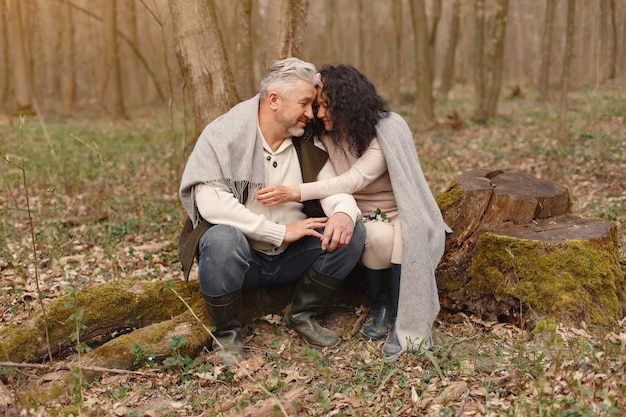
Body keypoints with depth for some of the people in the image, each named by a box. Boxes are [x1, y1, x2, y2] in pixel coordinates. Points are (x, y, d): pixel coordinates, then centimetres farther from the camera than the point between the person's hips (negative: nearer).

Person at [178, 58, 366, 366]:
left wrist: (344, 212, -28)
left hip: (290, 257, 4)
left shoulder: (308, 143, 2)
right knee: (222, 239, -37)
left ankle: (302, 315, 5)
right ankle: (226, 333, -10)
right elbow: (210, 202, -24)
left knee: (352, 231, -15)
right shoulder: (223, 135, -13)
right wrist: (280, 232, -26)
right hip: (241, 255, -4)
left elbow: (333, 187, -2)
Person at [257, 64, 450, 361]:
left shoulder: (388, 130, -18)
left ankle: (403, 323, -15)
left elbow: (355, 179, -29)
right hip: (362, 218, 2)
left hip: (402, 215, -2)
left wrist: (295, 192, -37)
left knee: (403, 239, -35)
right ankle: (379, 305, -6)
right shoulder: (326, 136, -1)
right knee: (379, 236, -33)